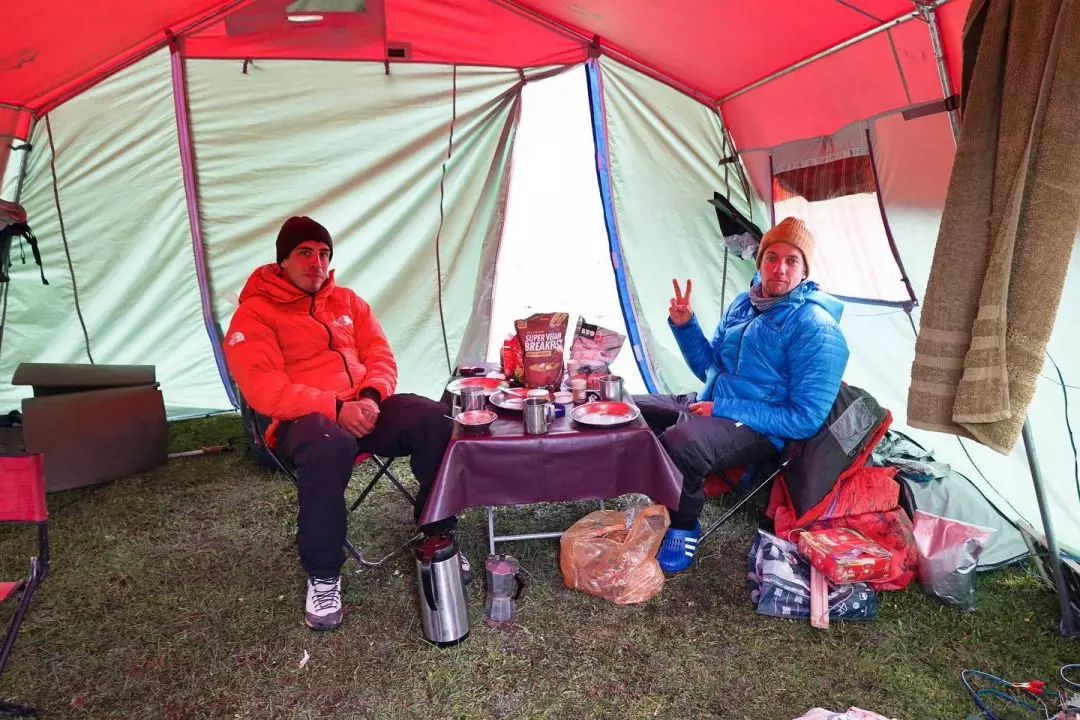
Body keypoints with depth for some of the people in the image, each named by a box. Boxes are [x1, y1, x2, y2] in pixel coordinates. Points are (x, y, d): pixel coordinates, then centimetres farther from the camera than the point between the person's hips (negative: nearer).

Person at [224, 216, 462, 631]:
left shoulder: (346, 301, 17)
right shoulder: (254, 314, 1)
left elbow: (380, 356, 11)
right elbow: (265, 390, -12)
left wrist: (371, 397, -12)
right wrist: (336, 408, -23)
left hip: (364, 407, 5)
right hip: (304, 419, -4)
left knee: (433, 419, -23)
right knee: (327, 444, -41)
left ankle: (438, 536, -4)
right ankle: (323, 577, -21)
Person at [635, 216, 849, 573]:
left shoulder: (815, 328, -15)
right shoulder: (745, 302, 8)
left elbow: (806, 420, -19)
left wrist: (724, 409, -22)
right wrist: (685, 325, -1)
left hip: (755, 429, -8)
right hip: (709, 405, 8)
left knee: (681, 441, -36)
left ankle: (684, 527, -9)